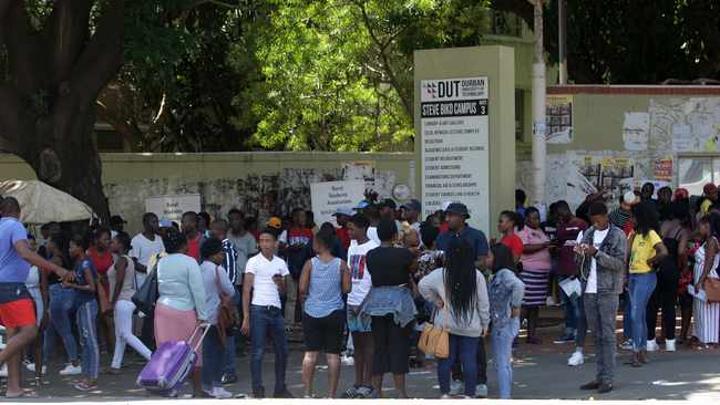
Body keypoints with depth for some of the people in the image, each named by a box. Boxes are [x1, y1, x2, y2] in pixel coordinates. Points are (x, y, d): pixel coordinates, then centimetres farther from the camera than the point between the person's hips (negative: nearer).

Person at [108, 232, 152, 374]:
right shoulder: (128, 260, 13)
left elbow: (119, 283, -20)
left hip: (122, 301, -10)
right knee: (120, 334, 12)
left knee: (126, 335, -10)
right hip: (129, 299, 10)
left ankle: (152, 357, -16)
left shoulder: (121, 261, -15)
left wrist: (112, 302, -15)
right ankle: (116, 365, 16)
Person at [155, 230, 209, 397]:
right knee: (193, 350, 8)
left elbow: (158, 287, 6)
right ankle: (197, 390, 14)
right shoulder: (189, 262, -9)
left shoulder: (161, 263, 6)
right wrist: (202, 316, -7)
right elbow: (198, 291, -11)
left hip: (162, 308, 4)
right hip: (185, 310, -4)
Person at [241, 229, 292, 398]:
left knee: (282, 351, 7)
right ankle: (258, 391, 0)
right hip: (259, 310, -5)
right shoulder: (254, 262, -1)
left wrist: (281, 283, -7)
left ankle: (280, 389, 18)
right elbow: (246, 290, -4)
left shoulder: (280, 263, 12)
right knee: (258, 352, -3)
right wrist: (246, 317, -11)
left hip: (276, 310, 5)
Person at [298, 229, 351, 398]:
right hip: (335, 313, 0)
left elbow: (302, 289, -7)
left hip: (312, 312, 0)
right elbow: (347, 288, -4)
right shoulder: (341, 265, -2)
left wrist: (304, 297, 14)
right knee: (333, 355, 4)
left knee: (310, 353, 5)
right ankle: (331, 394, 3)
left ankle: (308, 393, 2)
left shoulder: (310, 264, -5)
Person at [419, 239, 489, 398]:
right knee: (469, 359, 4)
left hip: (446, 325, 0)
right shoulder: (477, 276, -7)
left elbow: (423, 285, -10)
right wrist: (485, 324, 9)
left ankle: (445, 394, 10)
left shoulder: (441, 274, -7)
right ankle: (469, 395, 5)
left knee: (445, 359, 8)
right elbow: (483, 303, -2)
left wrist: (435, 300, 3)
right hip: (471, 327, 0)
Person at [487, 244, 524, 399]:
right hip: (499, 324, 10)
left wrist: (515, 307, -26)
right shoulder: (497, 275, 13)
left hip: (506, 324, -10)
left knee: (502, 364, -8)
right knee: (502, 363, 16)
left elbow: (519, 286, -34)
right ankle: (506, 396, 24)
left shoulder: (505, 274, -16)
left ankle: (504, 397, -7)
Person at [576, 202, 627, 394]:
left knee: (607, 335, -7)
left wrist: (596, 253, -20)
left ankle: (608, 379, -7)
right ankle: (600, 376, 12)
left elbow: (619, 263, -11)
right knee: (597, 335, 8)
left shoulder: (618, 236, -3)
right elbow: (582, 262, 18)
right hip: (589, 290, 6)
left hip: (607, 291, -6)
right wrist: (580, 253, -5)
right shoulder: (588, 233, 15)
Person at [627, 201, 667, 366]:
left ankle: (637, 352, -11)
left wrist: (651, 262, -11)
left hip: (645, 277, -8)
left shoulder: (650, 234, -11)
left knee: (636, 315, -12)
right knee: (640, 315, 12)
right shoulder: (635, 234, 13)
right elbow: (627, 254, 13)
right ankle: (643, 351, 18)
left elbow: (663, 252, -24)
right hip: (633, 277, 8)